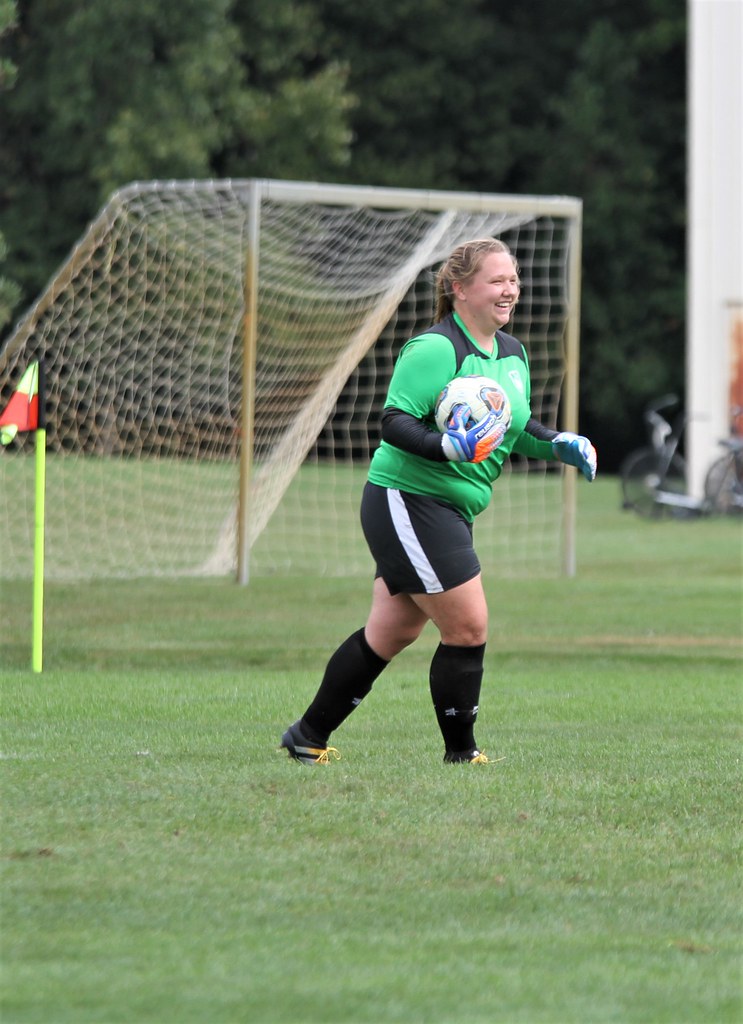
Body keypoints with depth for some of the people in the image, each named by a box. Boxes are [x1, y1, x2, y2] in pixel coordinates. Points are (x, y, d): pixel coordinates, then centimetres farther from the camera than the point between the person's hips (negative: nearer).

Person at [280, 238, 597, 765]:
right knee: (468, 627, -9)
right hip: (408, 500, -10)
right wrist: (447, 447, -36)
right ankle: (461, 752, 4)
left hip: (449, 512, 10)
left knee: (392, 632, 14)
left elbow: (518, 427, 25)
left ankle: (309, 738, 24)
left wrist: (560, 443, 8)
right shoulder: (436, 349, -17)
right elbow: (394, 421, -21)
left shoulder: (513, 353, 12)